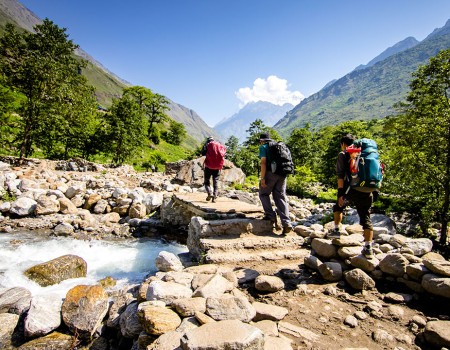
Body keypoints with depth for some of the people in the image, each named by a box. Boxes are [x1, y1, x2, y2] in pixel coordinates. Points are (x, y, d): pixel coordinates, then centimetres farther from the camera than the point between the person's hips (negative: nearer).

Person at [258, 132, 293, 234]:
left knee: (264, 194, 13)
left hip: (271, 173, -6)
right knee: (281, 197, 6)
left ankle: (270, 215, 3)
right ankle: (286, 223, -3)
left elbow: (263, 162, -9)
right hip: (282, 174, 6)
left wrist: (262, 178, -12)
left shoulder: (263, 147, 4)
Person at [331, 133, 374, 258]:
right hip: (367, 192, 4)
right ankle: (368, 248, 5)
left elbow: (341, 176, -8)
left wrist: (341, 193, -11)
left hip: (351, 189, -4)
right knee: (366, 218, 7)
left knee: (338, 207, 25)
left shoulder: (343, 155, 4)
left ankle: (337, 230, 24)